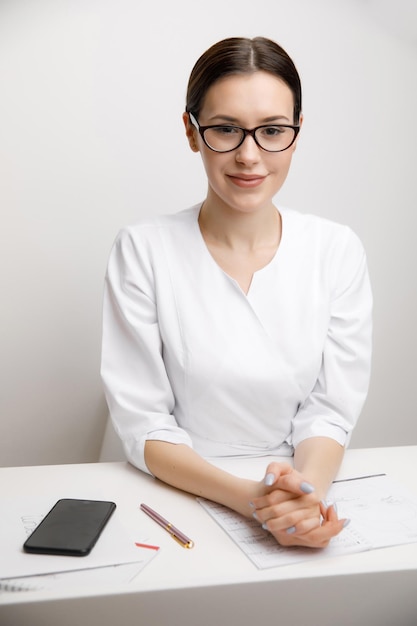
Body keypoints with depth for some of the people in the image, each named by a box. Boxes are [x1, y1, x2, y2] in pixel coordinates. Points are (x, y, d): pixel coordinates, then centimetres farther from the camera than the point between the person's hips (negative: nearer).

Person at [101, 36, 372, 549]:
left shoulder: (337, 251, -3)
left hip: (304, 498, 1)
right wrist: (247, 497, -22)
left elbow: (329, 410, -1)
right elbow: (142, 423, -9)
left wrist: (306, 491, -20)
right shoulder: (143, 250, -9)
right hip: (177, 499, -1)